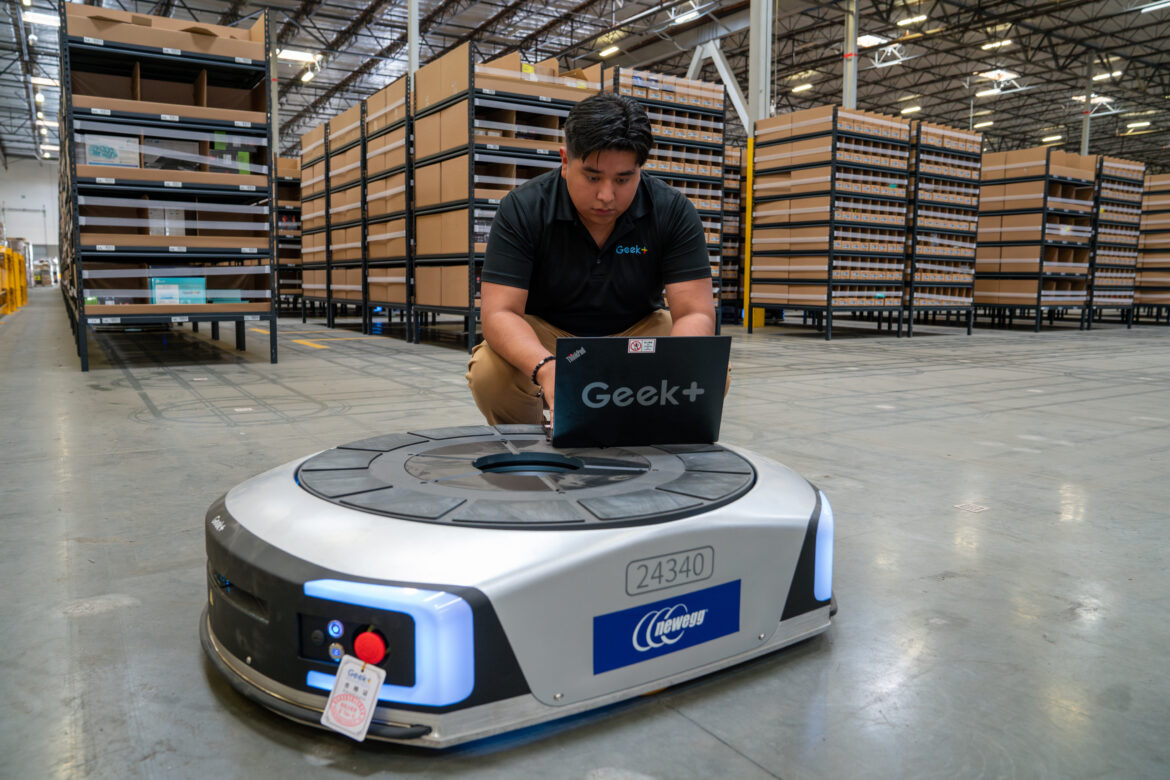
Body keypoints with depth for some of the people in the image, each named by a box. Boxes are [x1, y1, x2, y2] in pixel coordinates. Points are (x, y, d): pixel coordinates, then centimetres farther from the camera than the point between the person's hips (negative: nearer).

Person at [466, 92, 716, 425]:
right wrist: (547, 369, -48)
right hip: (542, 335, -1)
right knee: (490, 372, -32)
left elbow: (695, 313, -19)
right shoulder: (521, 209, -19)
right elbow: (499, 311, -26)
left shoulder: (673, 211, -15)